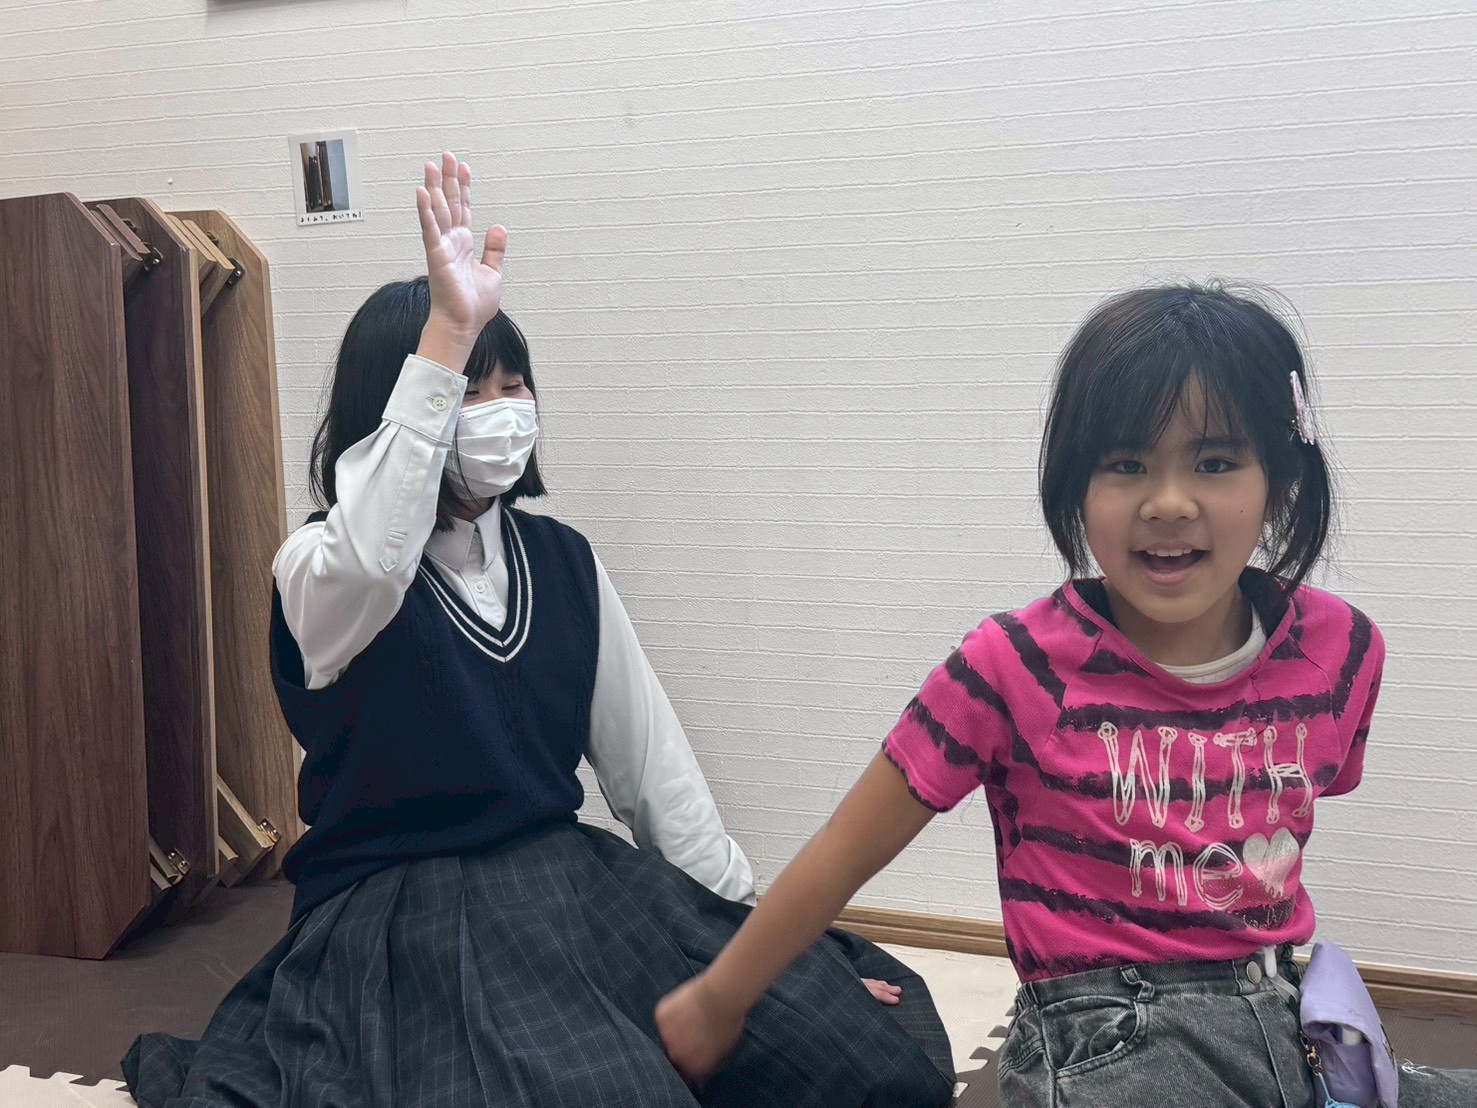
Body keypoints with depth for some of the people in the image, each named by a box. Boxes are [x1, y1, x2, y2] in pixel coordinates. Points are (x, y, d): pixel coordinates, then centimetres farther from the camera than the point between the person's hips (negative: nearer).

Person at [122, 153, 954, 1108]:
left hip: (574, 881, 4)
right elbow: (371, 560, -34)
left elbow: (649, 759, 10)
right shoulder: (319, 570, -7)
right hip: (399, 918, -4)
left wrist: (755, 922, 6)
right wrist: (447, 333, -35)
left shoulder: (562, 561, 8)